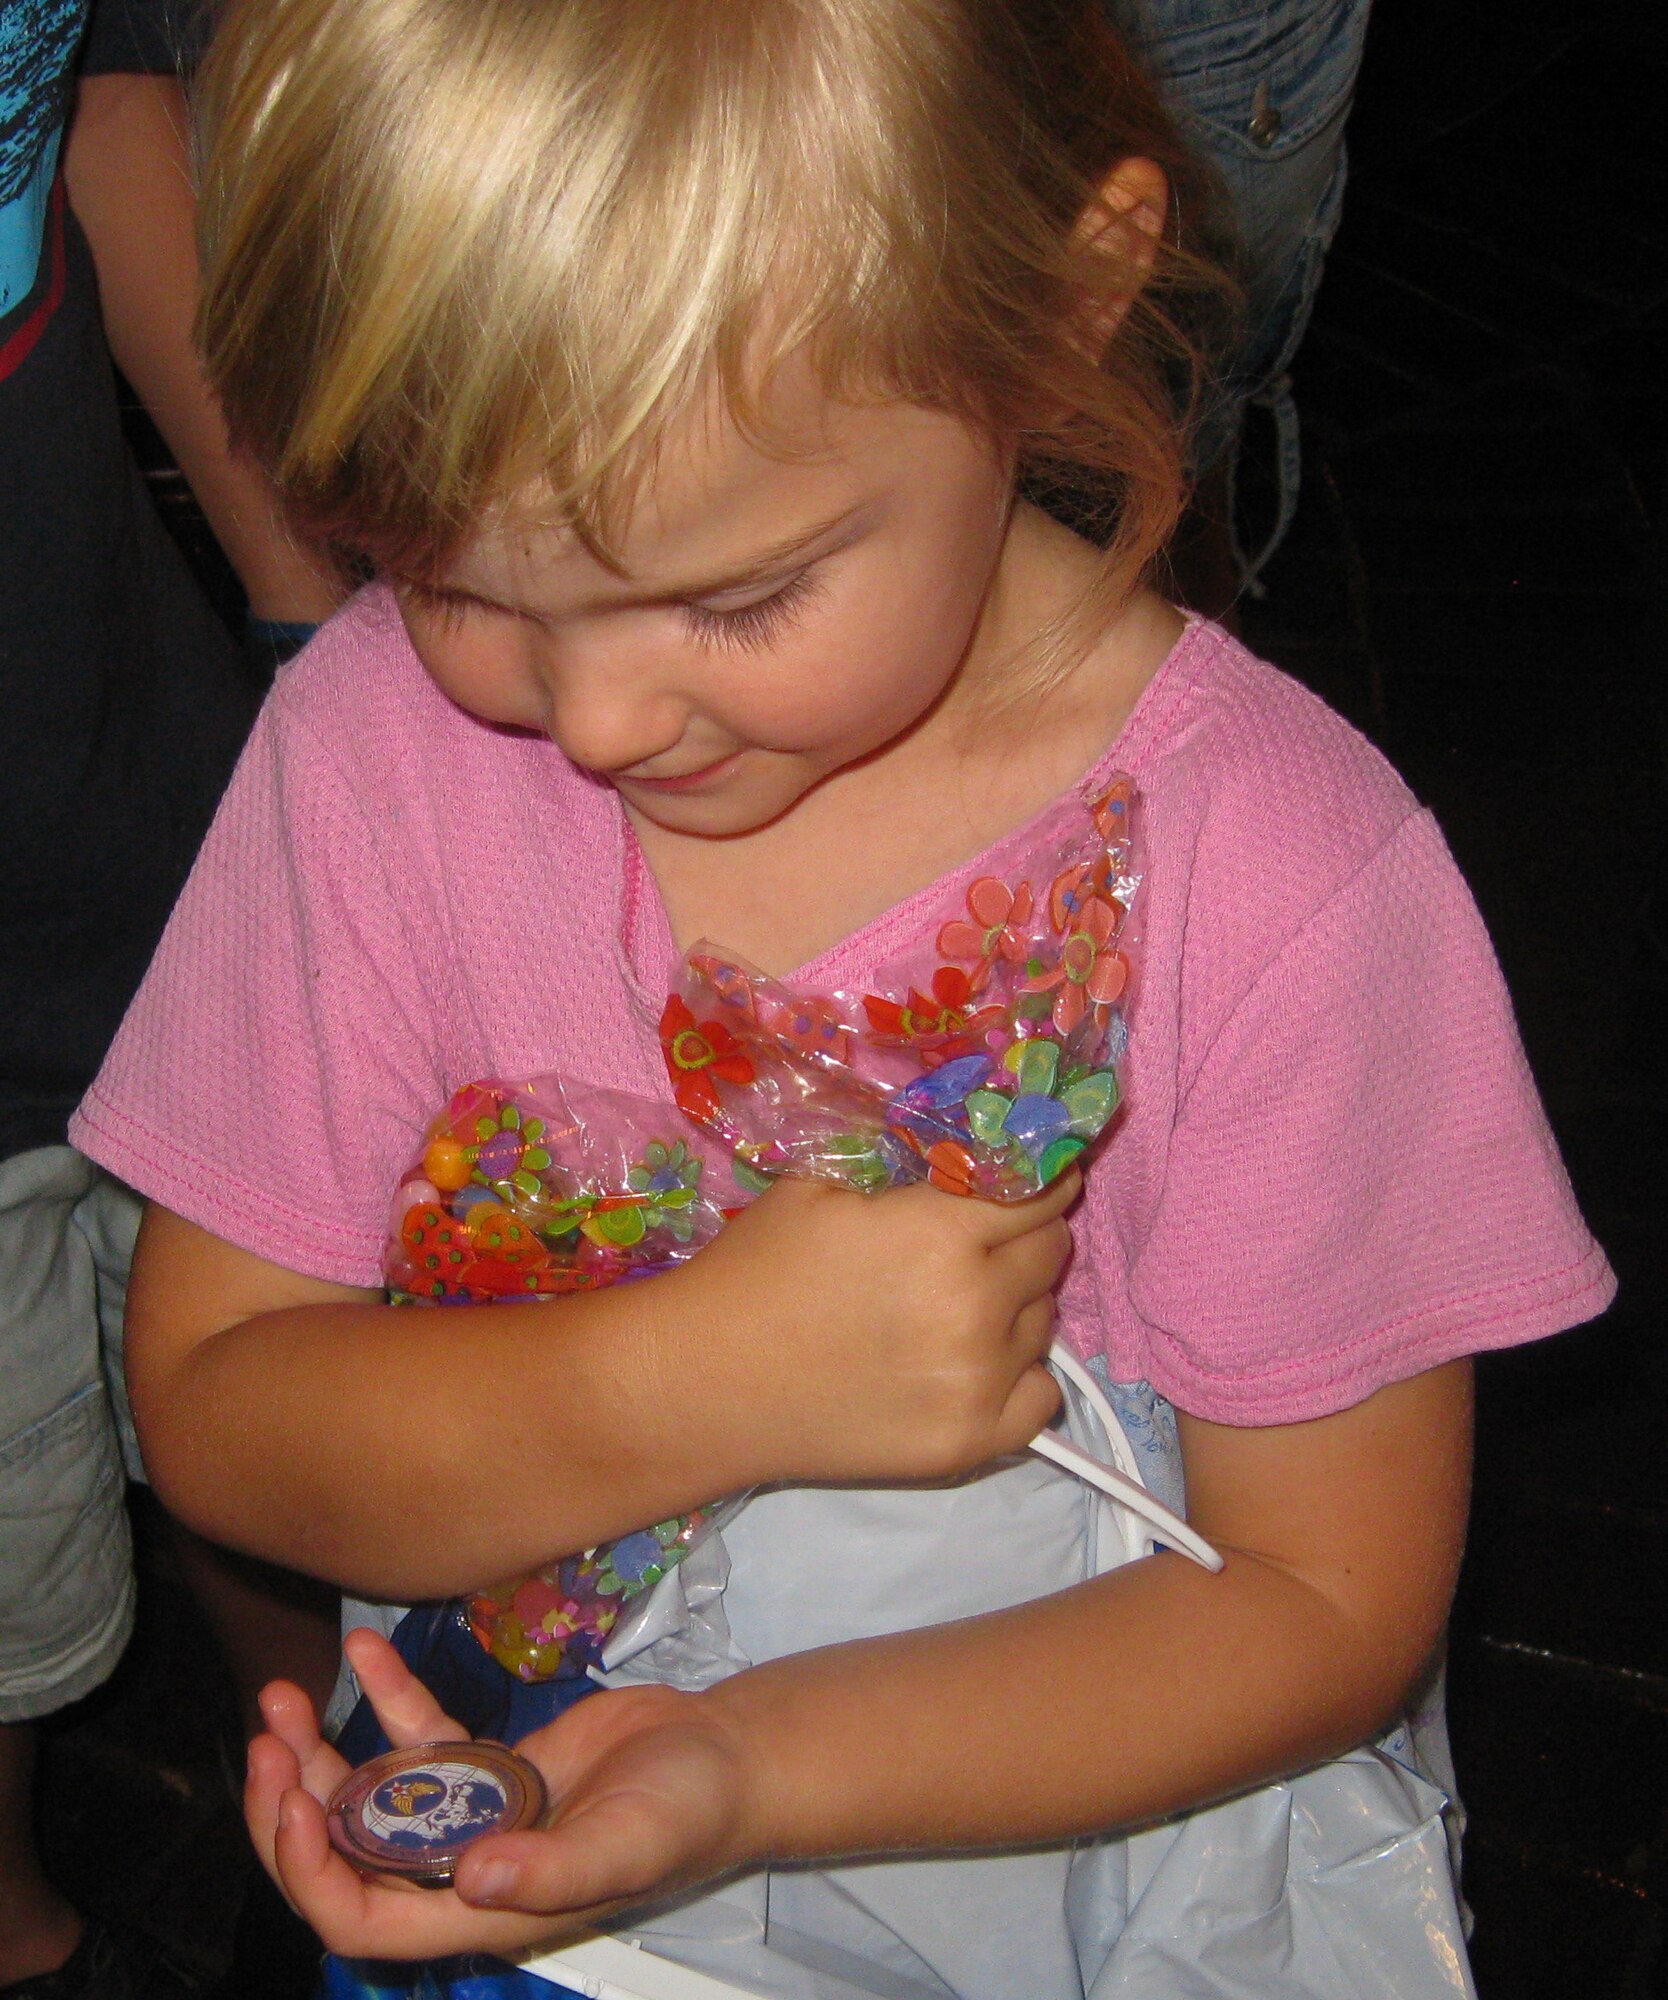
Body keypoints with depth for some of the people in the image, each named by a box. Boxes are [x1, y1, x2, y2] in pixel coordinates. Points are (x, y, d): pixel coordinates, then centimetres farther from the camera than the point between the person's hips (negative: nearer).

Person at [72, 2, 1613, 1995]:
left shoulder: (1280, 872, -22)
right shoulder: (380, 740, -14)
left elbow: (1328, 1599, -14)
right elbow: (207, 1407, -10)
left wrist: (743, 1760, -26)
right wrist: (706, 1375, -26)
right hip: (492, 1821, 3)